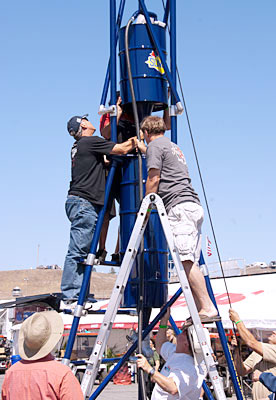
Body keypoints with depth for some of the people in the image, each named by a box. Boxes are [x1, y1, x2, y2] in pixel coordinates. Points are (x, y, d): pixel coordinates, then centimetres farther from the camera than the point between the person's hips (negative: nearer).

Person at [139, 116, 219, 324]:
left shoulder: (155, 145, 3)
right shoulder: (173, 146, 30)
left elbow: (154, 178, -4)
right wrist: (143, 149, 66)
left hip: (179, 206, -9)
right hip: (194, 206, 10)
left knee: (187, 260, -17)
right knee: (191, 262, 4)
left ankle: (208, 308, -25)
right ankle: (201, 309, -3)